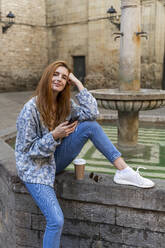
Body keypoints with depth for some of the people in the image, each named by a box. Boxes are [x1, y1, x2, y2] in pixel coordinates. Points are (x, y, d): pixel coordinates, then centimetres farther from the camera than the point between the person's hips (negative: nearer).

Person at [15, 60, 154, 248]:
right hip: (35, 168, -5)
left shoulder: (65, 104, -1)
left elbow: (91, 114, -19)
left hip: (55, 159, 5)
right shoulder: (31, 109, -18)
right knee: (56, 221, -21)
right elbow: (27, 149, -15)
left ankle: (123, 171, -17)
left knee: (90, 125, -16)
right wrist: (54, 135, -24)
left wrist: (79, 84, -16)